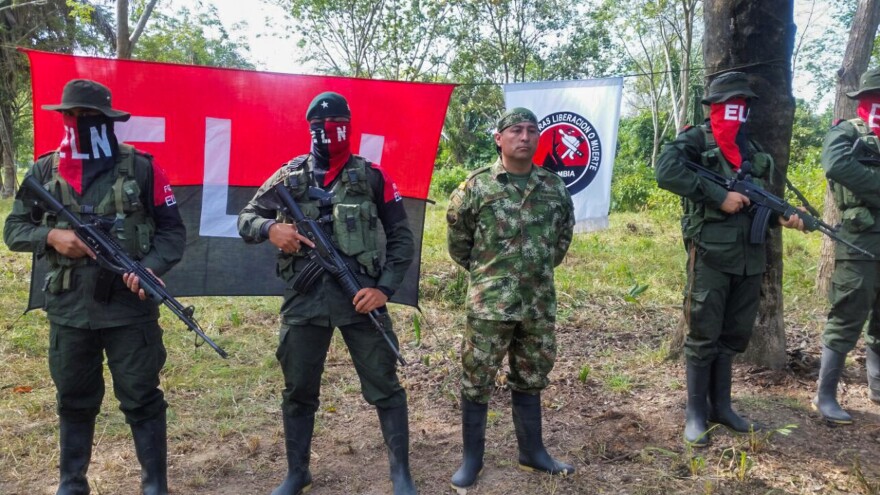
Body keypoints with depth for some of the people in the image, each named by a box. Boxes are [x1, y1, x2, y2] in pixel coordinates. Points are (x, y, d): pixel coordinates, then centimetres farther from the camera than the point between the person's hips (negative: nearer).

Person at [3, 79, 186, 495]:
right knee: (74, 401, 17)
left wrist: (151, 267, -17)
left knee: (141, 399, 6)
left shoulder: (141, 168, -2)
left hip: (130, 307, -3)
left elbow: (173, 231, 0)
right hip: (68, 309, 3)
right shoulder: (44, 172, 5)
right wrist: (51, 235, -10)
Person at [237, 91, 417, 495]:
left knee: (384, 387, 3)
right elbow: (245, 219, 12)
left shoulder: (372, 177, 3)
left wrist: (384, 288, -8)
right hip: (304, 299, 2)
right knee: (298, 391, 12)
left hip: (359, 295, -2)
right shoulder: (289, 176, 8)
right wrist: (269, 229, -11)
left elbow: (402, 239, 4)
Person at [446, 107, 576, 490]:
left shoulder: (553, 186, 5)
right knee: (477, 380, 4)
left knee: (531, 378, 16)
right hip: (489, 302, -4)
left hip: (540, 302, 4)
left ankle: (532, 452, 32)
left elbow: (564, 231, 20)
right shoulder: (477, 185, -7)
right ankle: (472, 457, 20)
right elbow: (458, 238, 3)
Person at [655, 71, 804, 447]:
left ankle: (721, 407, 26)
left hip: (750, 256, 7)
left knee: (734, 335, 13)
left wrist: (781, 217, 0)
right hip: (711, 254, -7)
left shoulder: (753, 150, 18)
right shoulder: (696, 140, -4)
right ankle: (696, 413, 11)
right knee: (704, 336, 0)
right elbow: (665, 172, -22)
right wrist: (719, 196, -20)